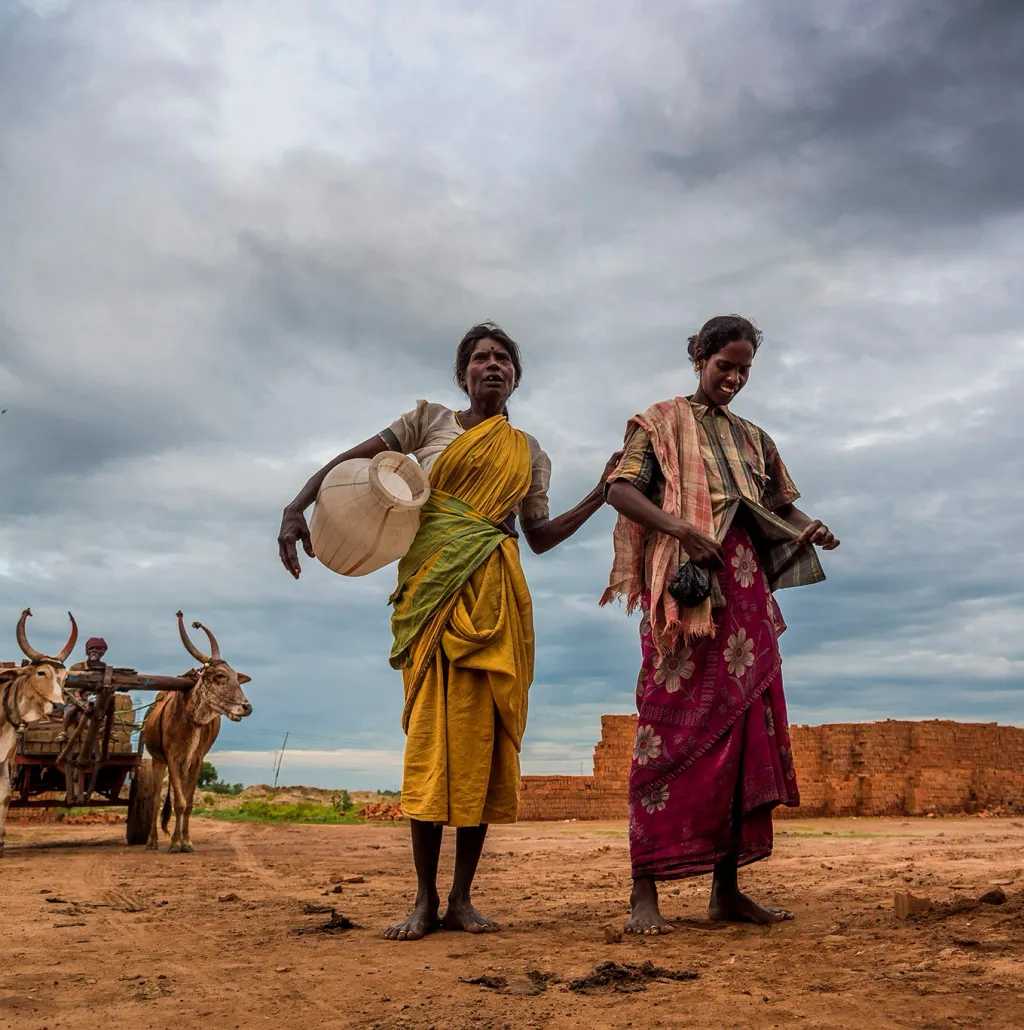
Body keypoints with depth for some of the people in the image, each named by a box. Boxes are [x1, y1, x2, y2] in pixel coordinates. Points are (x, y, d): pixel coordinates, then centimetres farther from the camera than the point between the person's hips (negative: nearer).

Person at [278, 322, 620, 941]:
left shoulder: (528, 454, 18)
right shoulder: (430, 420, 12)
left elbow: (541, 537, 15)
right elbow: (351, 461, 6)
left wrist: (600, 495, 7)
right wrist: (296, 508, -8)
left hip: (494, 594, 2)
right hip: (434, 586, -2)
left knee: (482, 734, -2)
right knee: (432, 732, -7)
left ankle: (462, 897, 5)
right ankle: (425, 900, -1)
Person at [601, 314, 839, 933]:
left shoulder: (753, 439, 24)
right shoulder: (662, 422, 8)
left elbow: (782, 505, 22)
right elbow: (620, 489, -4)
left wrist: (810, 529, -1)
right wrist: (679, 527, -20)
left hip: (744, 592, 6)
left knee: (747, 731, 2)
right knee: (674, 730, -10)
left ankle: (728, 888, 10)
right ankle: (645, 891, -7)